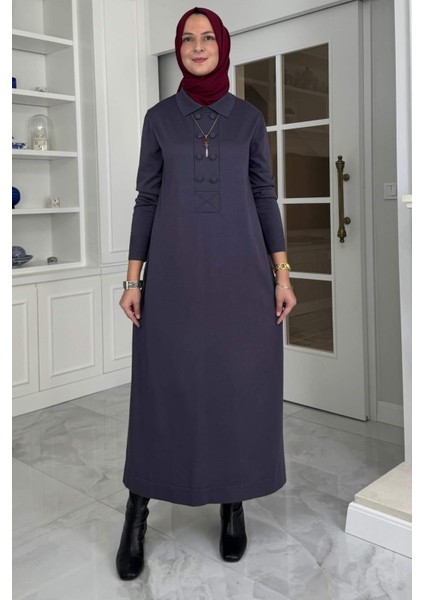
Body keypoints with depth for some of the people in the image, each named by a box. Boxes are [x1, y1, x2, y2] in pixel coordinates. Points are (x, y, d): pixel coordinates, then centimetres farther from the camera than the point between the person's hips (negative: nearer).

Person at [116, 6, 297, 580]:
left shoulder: (249, 117, 9)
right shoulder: (159, 117, 8)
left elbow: (265, 196, 7)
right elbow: (146, 198, 6)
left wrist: (283, 273, 0)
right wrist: (132, 277, -1)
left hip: (240, 271, 1)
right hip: (174, 270, 0)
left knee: (240, 385, 3)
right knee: (164, 386, 1)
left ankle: (233, 504, 21)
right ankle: (138, 512, 15)